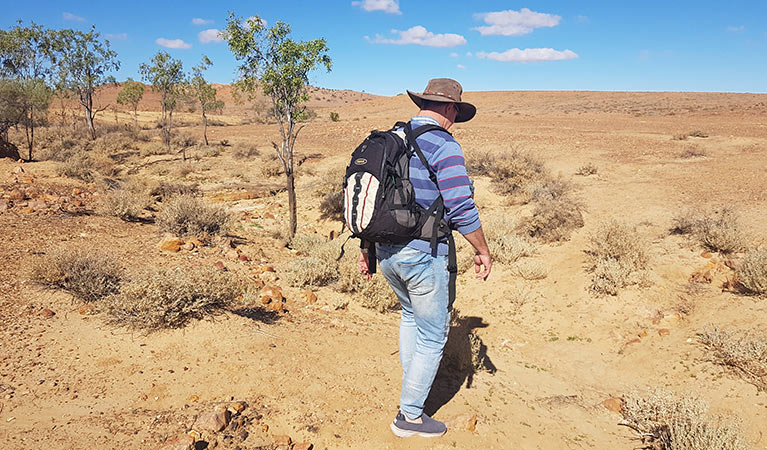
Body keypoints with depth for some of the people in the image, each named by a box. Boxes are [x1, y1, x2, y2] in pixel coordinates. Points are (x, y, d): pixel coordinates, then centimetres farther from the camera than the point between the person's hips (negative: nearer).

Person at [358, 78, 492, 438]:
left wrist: (366, 250, 19)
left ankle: (413, 383, 43)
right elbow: (462, 210, -19)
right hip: (423, 255, -7)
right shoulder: (444, 146, -15)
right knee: (432, 336, 10)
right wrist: (482, 251, -3)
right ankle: (410, 415, 21)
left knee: (410, 314, 30)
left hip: (385, 252, 8)